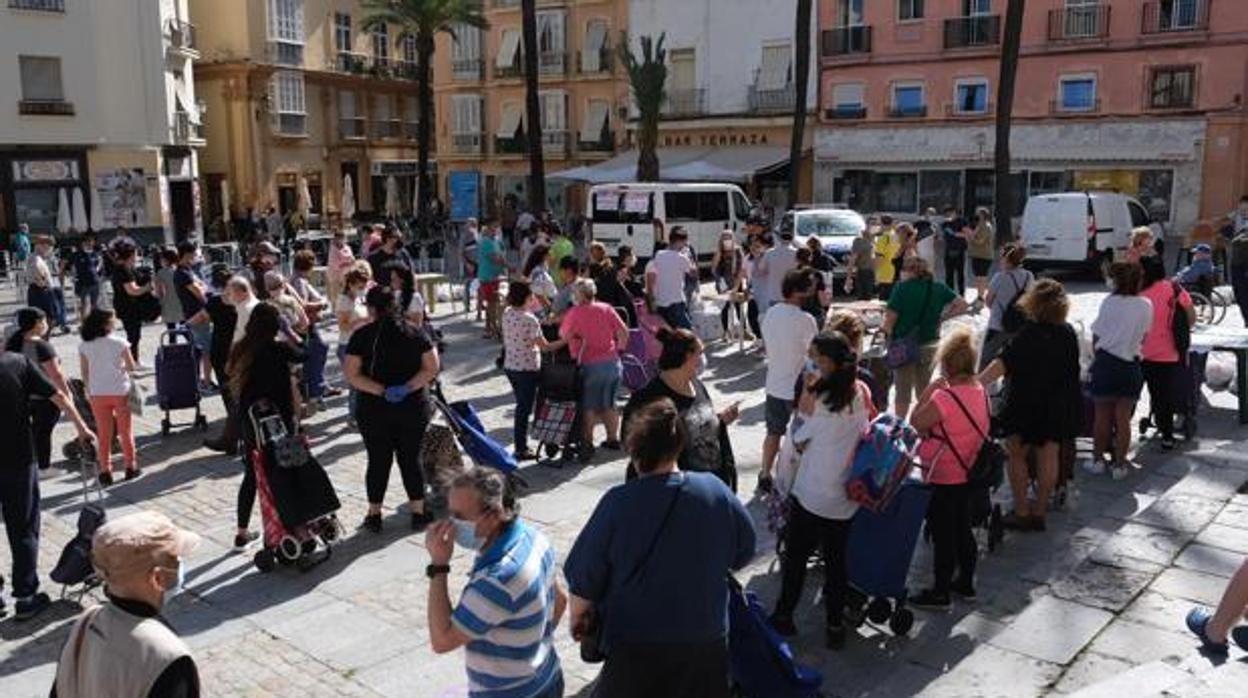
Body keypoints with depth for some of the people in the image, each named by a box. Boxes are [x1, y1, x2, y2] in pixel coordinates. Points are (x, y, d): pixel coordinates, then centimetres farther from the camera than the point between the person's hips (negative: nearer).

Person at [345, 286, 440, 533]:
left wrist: (381, 391, -16)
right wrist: (408, 387, -13)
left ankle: (374, 515, 20)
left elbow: (352, 375, -12)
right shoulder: (415, 333, -1)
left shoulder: (362, 336, -6)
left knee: (378, 461, 10)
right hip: (413, 408, 1)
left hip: (374, 409, -1)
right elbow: (432, 367, -4)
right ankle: (418, 513, 16)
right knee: (411, 459, 11)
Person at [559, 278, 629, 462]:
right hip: (612, 362, 4)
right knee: (609, 404, 17)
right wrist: (618, 349, 14)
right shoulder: (606, 309, 2)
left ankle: (587, 443, 6)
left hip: (590, 365, -4)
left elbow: (564, 336, -8)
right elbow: (624, 332, 1)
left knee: (588, 406, 6)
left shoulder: (575, 313, -9)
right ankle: (613, 438, 26)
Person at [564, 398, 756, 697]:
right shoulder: (715, 491, -13)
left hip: (636, 644, -2)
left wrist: (579, 616, 7)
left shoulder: (618, 503, -21)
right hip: (707, 640, 2)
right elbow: (744, 553, 2)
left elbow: (584, 577, -12)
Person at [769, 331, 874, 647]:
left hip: (811, 493, -5)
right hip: (846, 494, 5)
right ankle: (835, 624, 22)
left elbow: (797, 438, -9)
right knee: (836, 558, 15)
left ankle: (784, 615, 25)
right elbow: (863, 433, 7)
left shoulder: (820, 400, -22)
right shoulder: (861, 393, -5)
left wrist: (805, 392, -11)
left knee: (796, 556, 13)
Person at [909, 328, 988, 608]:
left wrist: (928, 391, -15)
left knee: (942, 535, 5)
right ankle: (966, 583, 35)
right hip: (968, 474, 8)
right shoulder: (980, 391, -1)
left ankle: (940, 592, 17)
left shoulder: (944, 397, -26)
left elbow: (915, 424, -18)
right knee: (963, 528, 21)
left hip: (943, 479, -8)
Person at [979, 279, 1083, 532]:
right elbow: (1072, 370, 12)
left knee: (1017, 456, 7)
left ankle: (1022, 512, 8)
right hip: (1059, 407, 6)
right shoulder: (1069, 334, 1)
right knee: (1048, 458, 12)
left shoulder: (1029, 334, -19)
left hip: (1027, 406, -6)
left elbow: (1002, 364, -29)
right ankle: (1039, 511, 20)